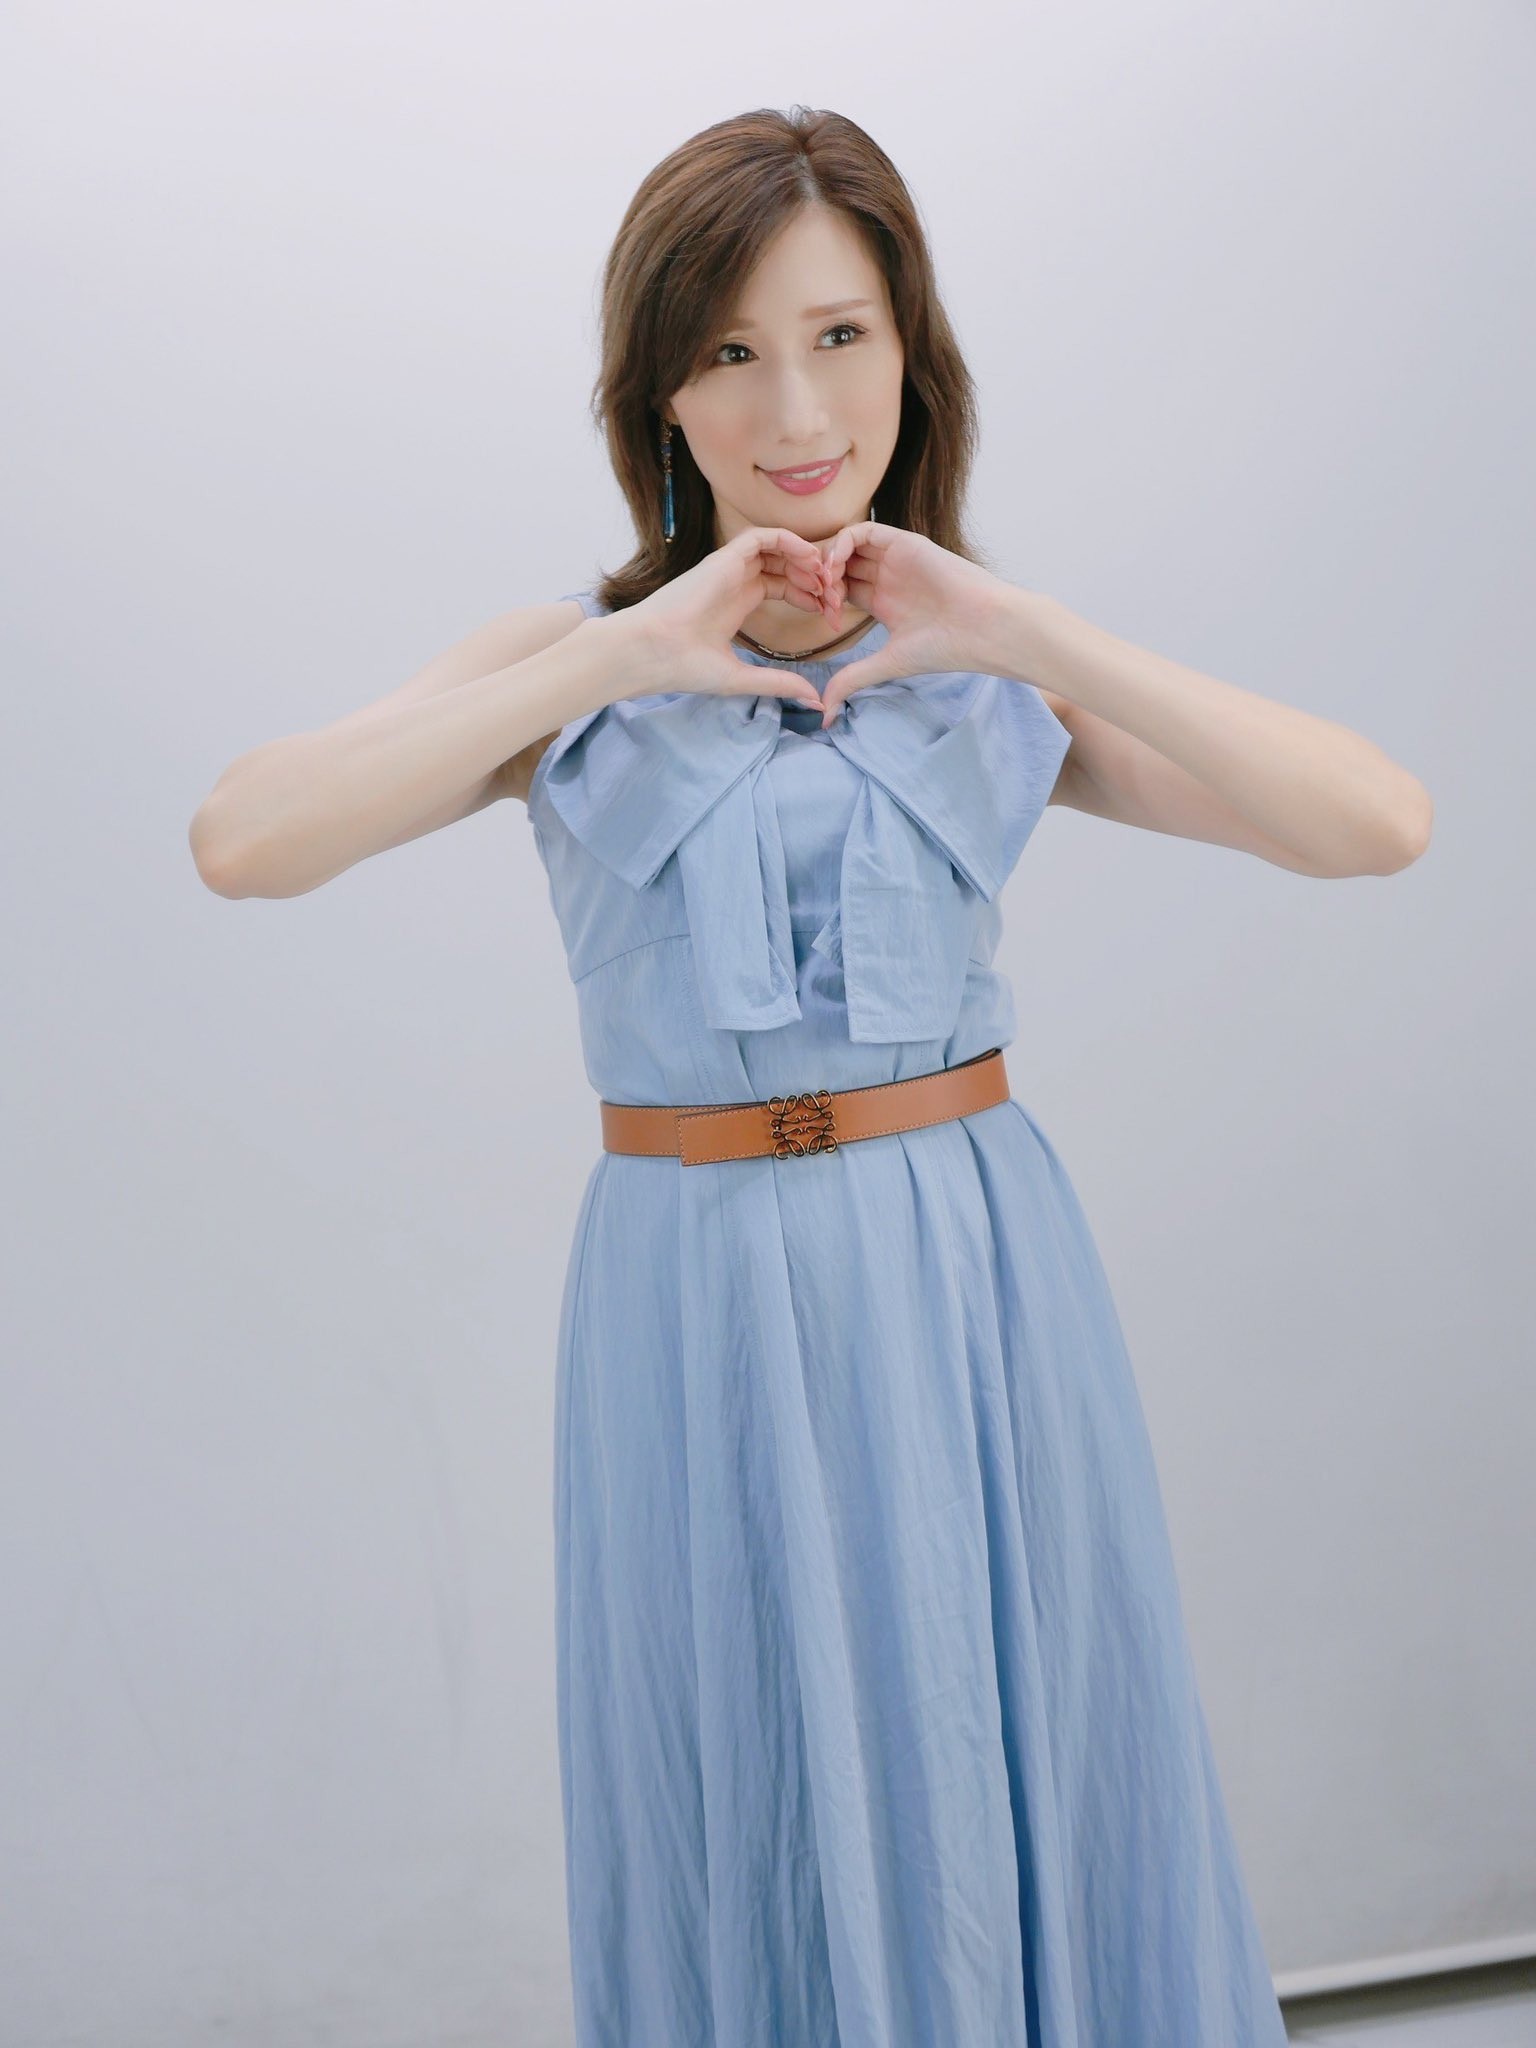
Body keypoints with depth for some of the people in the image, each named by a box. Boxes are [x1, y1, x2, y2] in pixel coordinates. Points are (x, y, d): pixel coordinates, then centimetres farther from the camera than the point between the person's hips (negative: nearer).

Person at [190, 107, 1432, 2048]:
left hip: (977, 1293, 1)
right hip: (702, 1305, -1)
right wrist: (622, 653, -18)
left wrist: (1032, 634, -16)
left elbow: (1383, 825, -9)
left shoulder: (998, 674, 5)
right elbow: (240, 840, -15)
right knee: (754, 1846, 10)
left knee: (1017, 1801, 10)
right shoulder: (579, 669, 2)